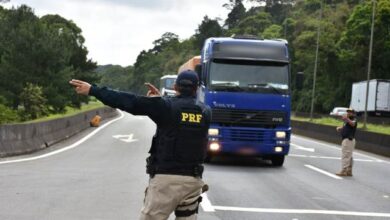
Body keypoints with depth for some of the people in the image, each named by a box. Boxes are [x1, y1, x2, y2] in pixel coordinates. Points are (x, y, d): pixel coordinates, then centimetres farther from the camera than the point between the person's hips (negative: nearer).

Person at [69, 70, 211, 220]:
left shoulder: (168, 107, -7)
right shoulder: (205, 112, 6)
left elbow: (129, 102, -8)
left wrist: (93, 90, -4)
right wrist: (160, 99, 18)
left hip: (166, 179, -4)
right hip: (193, 181, 4)